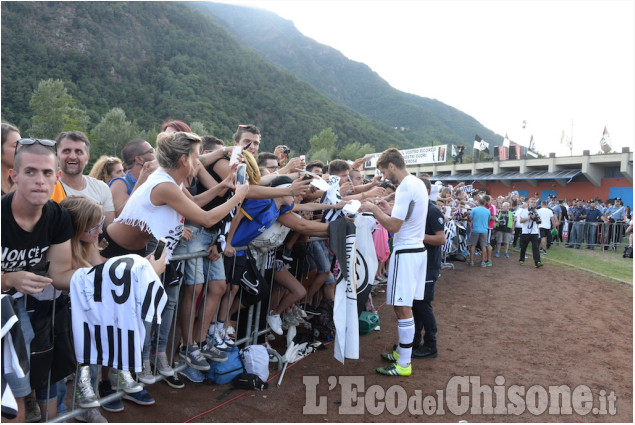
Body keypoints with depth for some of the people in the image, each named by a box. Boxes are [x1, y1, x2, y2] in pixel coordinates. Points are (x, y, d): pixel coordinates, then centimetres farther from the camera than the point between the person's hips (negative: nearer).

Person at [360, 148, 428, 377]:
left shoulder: (405, 188, -18)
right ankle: (402, 351, 28)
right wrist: (390, 210, 13)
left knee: (402, 307, -3)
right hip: (417, 249, 10)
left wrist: (373, 209, -9)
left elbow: (394, 226, -20)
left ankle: (404, 364, 5)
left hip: (405, 253, -10)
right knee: (404, 306, 16)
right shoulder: (418, 183, 13)